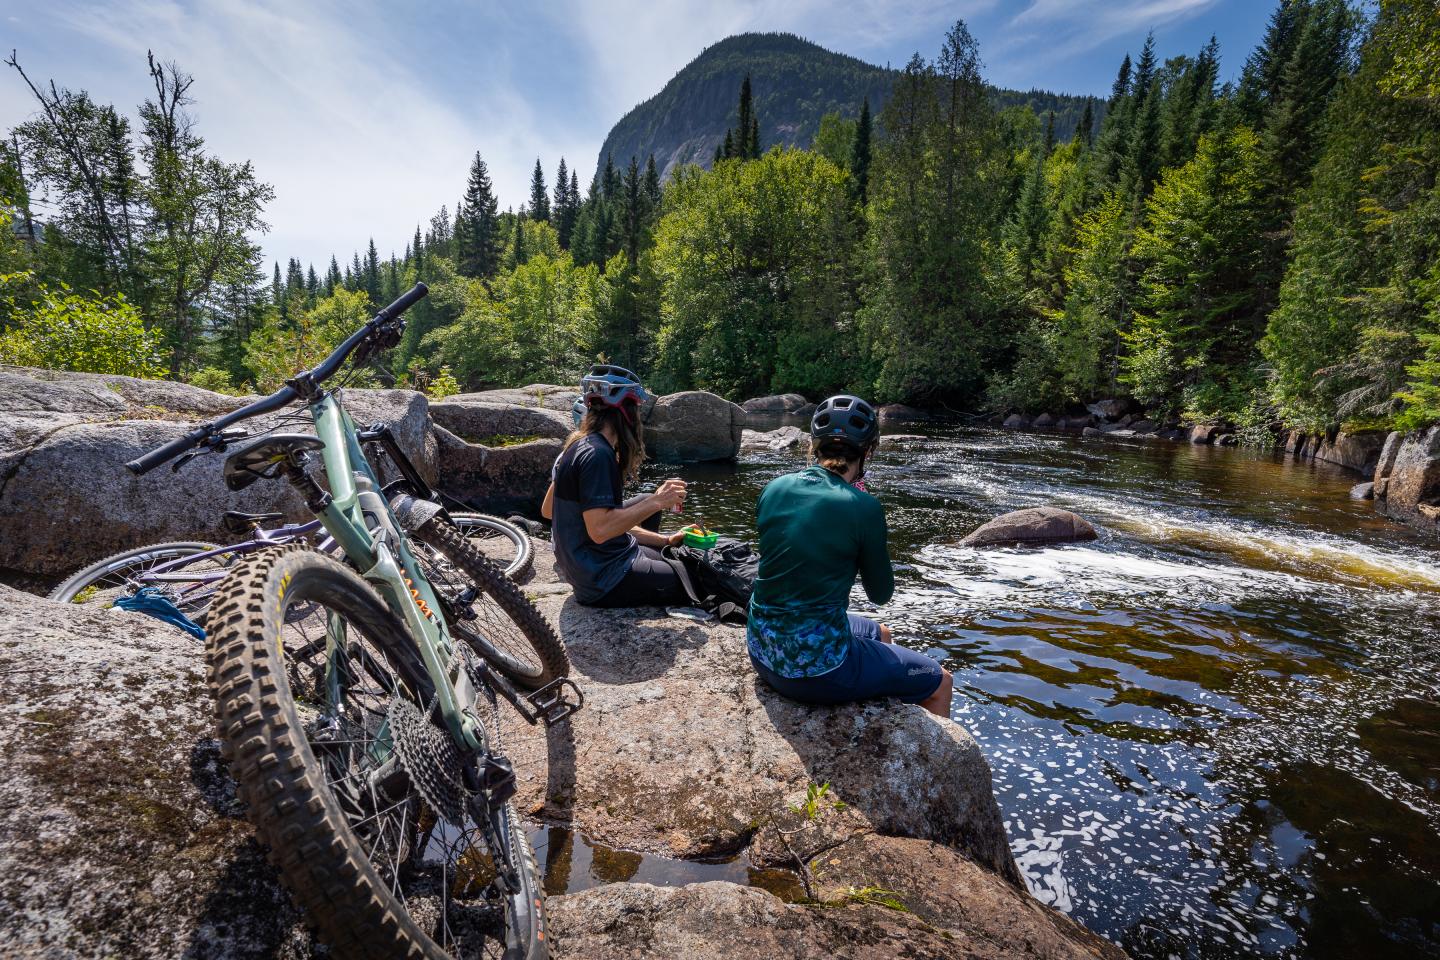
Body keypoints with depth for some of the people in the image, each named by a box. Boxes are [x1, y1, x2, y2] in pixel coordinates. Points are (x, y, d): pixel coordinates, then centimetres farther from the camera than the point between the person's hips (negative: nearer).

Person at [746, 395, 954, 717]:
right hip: (815, 668, -7)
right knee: (940, 682, 17)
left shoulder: (773, 489, -2)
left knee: (880, 633, 34)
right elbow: (880, 593, -3)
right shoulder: (863, 507, -18)